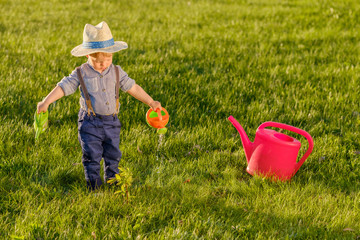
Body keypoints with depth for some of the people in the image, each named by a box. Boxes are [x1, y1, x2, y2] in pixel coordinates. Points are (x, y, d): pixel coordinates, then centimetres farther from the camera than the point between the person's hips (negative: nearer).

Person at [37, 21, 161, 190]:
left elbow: (132, 87, 9)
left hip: (111, 122, 3)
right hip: (90, 122, -3)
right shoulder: (81, 74, -8)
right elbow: (63, 87, -12)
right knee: (92, 156, 0)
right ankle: (94, 186, 13)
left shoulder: (116, 72, 2)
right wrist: (46, 102, -24)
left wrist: (151, 102, 10)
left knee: (113, 155, 12)